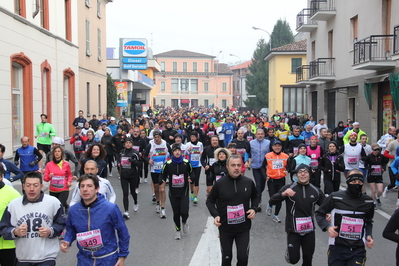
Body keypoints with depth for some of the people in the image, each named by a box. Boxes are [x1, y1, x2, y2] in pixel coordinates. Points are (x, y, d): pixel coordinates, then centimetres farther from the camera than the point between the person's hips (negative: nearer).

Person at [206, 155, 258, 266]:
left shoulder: (248, 182, -5)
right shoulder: (220, 183, -10)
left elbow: (255, 197, 14)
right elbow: (210, 201, 2)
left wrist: (253, 209, -4)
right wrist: (215, 215, -13)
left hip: (243, 228, 1)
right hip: (225, 228, -1)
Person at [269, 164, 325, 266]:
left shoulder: (316, 191, 1)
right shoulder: (289, 188, -8)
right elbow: (272, 202, -15)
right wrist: (283, 194, -33)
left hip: (309, 229, 3)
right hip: (293, 229, -3)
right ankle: (289, 251, 32)